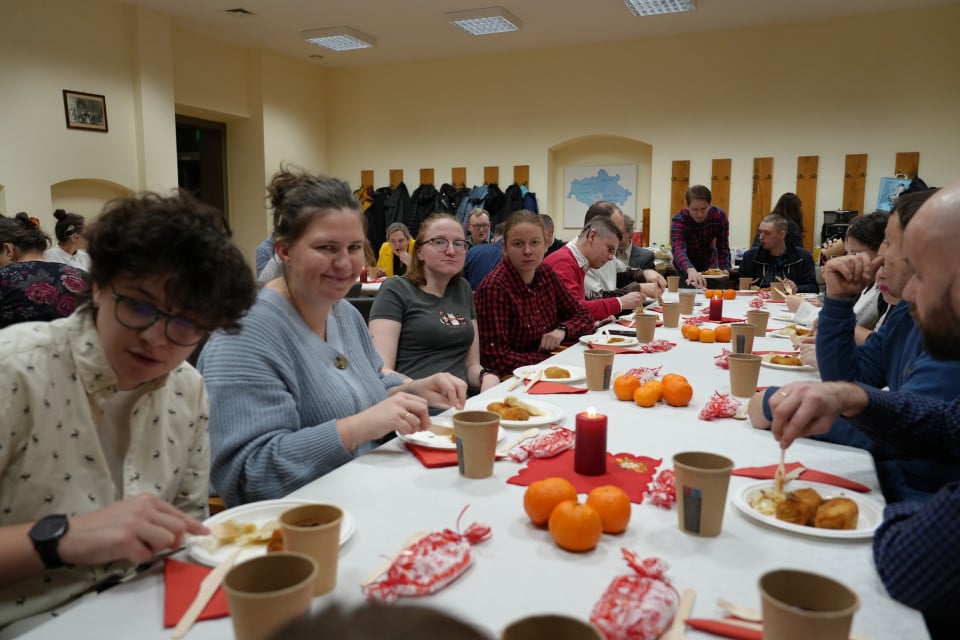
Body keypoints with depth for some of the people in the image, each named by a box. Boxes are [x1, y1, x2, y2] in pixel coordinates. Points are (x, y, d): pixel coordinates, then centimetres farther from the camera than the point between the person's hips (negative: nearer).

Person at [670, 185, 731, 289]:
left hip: (710, 265, 2)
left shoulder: (720, 216, -20)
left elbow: (723, 247, -16)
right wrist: (690, 270, -66)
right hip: (685, 270, -2)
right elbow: (678, 249, -47)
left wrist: (724, 269, -34)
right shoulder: (679, 220, -30)